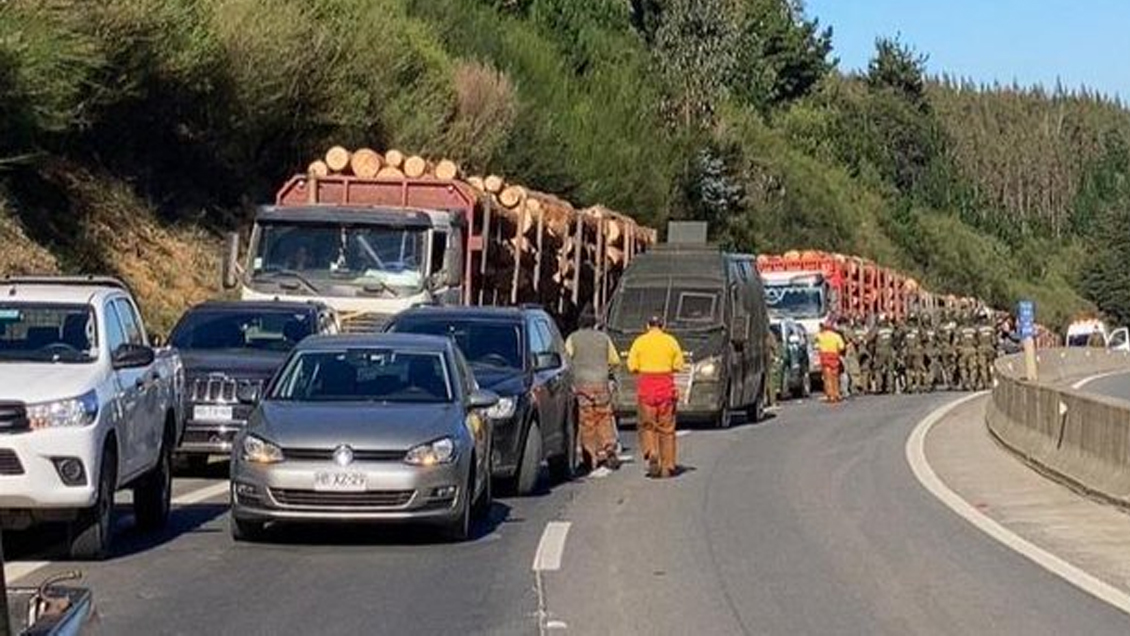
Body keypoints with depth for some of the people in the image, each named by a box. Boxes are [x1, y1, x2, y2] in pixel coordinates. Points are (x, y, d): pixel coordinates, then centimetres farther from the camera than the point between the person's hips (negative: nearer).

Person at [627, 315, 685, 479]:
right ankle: (667, 467, 8)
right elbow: (679, 365, 1)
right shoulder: (671, 341, 3)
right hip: (666, 385, 1)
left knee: (647, 424, 10)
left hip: (646, 385, -1)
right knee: (666, 426, 7)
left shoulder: (640, 342, 1)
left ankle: (651, 452, -16)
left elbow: (632, 366, -3)